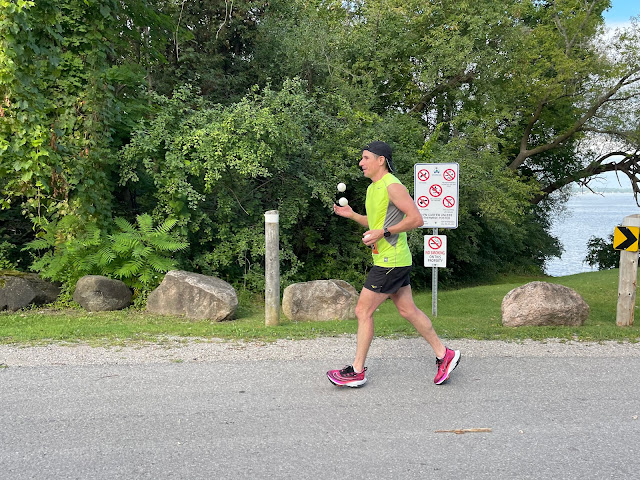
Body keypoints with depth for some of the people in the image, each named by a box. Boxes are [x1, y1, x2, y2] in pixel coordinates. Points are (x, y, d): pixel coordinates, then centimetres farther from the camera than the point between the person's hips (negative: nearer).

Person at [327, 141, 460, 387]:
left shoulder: (392, 186, -15)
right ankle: (444, 354, 20)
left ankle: (356, 371, 4)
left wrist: (383, 233, -22)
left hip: (391, 261, -10)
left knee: (363, 311, -5)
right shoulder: (373, 188, 15)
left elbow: (416, 219, -20)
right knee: (408, 310, 12)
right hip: (392, 261, 10)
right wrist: (352, 215, 12)